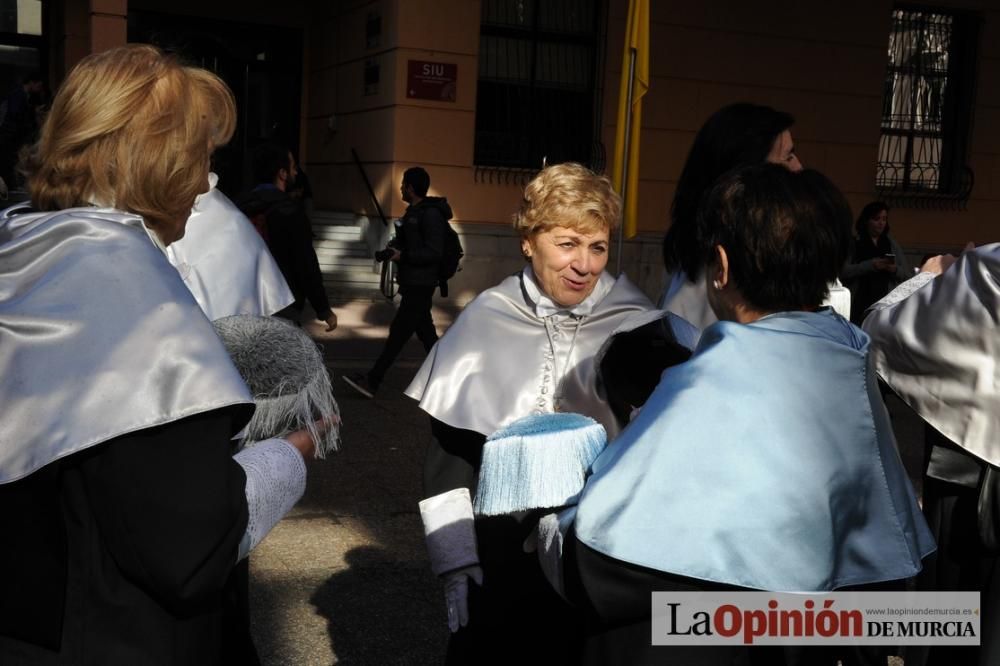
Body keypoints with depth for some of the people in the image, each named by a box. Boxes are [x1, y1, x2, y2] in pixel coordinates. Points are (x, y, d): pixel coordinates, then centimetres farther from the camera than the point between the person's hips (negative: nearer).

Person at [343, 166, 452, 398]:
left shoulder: (431, 214, -16)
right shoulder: (414, 211, 13)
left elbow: (434, 253, -21)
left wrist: (402, 256, -19)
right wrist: (392, 249, 0)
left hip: (420, 286, -10)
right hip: (412, 283, 10)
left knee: (398, 333, -6)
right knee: (426, 333, 13)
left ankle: (372, 382, -4)